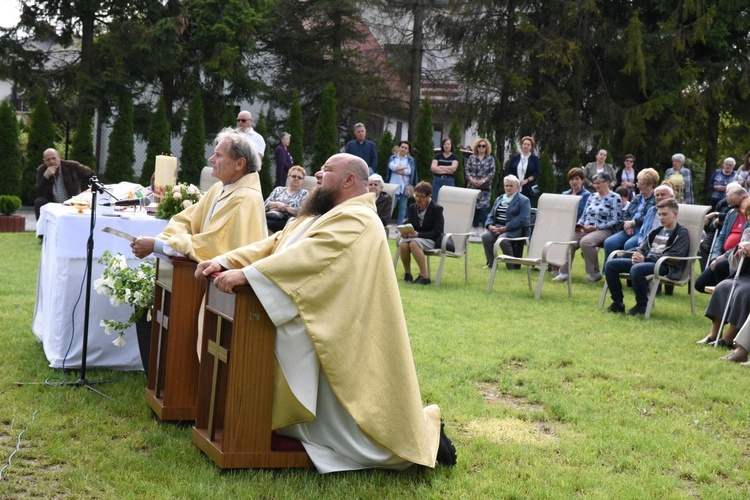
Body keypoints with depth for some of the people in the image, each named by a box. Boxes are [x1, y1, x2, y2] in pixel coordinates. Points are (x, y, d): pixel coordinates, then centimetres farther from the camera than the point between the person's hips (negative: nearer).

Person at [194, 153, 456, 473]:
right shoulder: (323, 216, 18)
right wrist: (226, 262, -2)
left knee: (341, 431, -2)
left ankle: (425, 428, 15)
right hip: (299, 341, 10)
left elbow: (310, 255, -26)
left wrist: (246, 274, -32)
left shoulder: (356, 220, -13)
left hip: (329, 343, -10)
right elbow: (275, 244, 12)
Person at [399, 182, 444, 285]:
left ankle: (424, 276, -30)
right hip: (414, 237, 5)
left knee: (413, 243, -37)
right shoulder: (413, 208, 9)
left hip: (431, 240, -4)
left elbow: (436, 232, -12)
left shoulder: (436, 209, -7)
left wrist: (418, 234, -25)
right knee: (403, 244, -31)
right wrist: (406, 232, -15)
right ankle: (407, 274, -12)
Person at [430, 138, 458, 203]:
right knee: (436, 201, 2)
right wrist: (447, 170, -9)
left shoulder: (454, 157, 7)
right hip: (437, 181, 1)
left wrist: (440, 167, -3)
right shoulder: (438, 156, 9)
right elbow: (433, 168, -5)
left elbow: (453, 168, -10)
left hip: (449, 182, -1)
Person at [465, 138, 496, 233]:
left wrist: (483, 180, -12)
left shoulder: (490, 159, 6)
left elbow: (492, 173, -1)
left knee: (483, 207, -10)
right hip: (472, 186, 2)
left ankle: (482, 227, -8)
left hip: (485, 188, -2)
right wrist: (472, 179, -9)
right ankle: (475, 227, 7)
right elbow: (467, 170, 6)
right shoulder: (471, 158, 11)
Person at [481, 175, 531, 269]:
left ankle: (512, 265, -17)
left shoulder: (523, 201, 2)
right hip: (496, 227, 5)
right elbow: (491, 215, 21)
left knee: (502, 239, -35)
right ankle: (491, 263, -13)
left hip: (513, 230, -5)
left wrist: (505, 228, -18)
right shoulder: (499, 199, 24)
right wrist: (490, 225, -5)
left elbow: (522, 219, -11)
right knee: (485, 236, -26)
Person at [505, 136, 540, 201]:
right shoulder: (515, 157, 12)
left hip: (528, 189, -2)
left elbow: (537, 173, -1)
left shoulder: (535, 158, 6)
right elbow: (508, 171, 11)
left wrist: (526, 180, -12)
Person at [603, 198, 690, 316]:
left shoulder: (681, 233, -1)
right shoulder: (657, 231, 22)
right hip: (647, 262, 8)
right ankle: (618, 303, -3)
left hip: (666, 267, -8)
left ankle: (642, 306, -20)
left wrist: (645, 259, -19)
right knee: (610, 264, -7)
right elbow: (643, 248, 24)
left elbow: (673, 257, -14)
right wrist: (637, 255, -4)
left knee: (636, 269, -39)